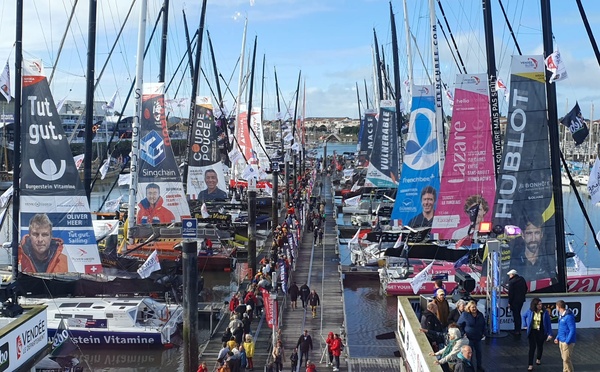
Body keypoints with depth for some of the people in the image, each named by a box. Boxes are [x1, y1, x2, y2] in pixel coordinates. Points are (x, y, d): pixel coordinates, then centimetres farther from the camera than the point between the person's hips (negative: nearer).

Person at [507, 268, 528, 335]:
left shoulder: (512, 281, -18)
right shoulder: (522, 279, 5)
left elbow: (510, 293, -16)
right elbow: (526, 288, 14)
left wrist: (509, 302, -10)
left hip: (515, 300, -7)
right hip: (521, 300, 7)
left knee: (516, 315, 0)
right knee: (518, 314, 18)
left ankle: (517, 331, 1)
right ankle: (519, 329, 24)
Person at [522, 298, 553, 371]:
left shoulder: (545, 312, -14)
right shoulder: (530, 311, -10)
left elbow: (549, 323, -8)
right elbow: (524, 316, 11)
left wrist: (550, 334, -10)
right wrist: (525, 325, 4)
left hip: (541, 332, 0)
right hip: (532, 332, 0)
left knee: (540, 346, 19)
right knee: (532, 347, -4)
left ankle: (538, 359, 46)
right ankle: (530, 365, 0)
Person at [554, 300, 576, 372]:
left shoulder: (568, 316, -19)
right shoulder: (561, 315, 10)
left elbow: (572, 330, -20)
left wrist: (567, 342, -20)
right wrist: (557, 338, 15)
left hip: (567, 342, -9)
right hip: (561, 341, 9)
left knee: (567, 359, -5)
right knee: (564, 358, 14)